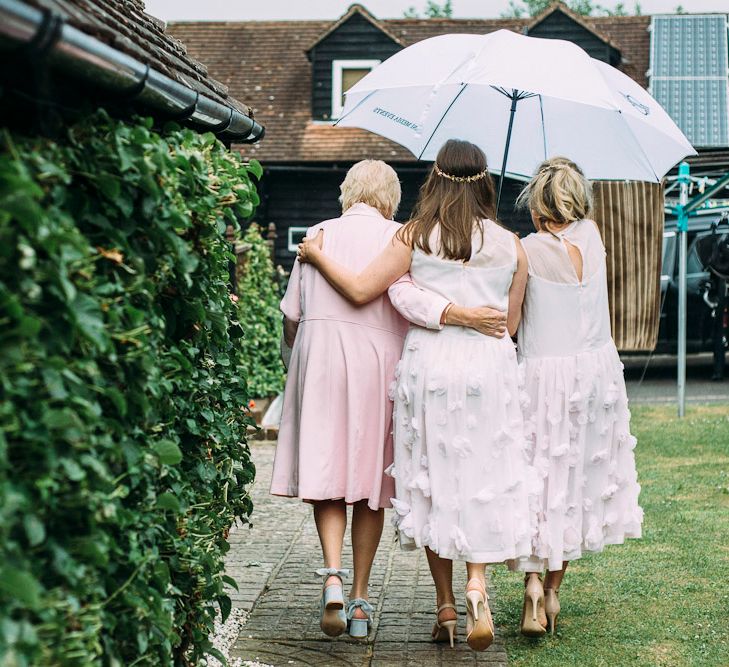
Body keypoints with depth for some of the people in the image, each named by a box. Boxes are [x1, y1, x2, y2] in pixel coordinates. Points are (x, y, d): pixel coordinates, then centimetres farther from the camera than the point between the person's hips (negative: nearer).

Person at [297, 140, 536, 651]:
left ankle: (446, 605, 13)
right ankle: (478, 581, -15)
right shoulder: (510, 246, 5)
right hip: (488, 365, 1)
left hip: (428, 362, -1)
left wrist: (318, 255, 10)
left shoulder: (415, 236, -1)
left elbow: (361, 290, -5)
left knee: (433, 480, 8)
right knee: (485, 478, 7)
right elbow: (510, 324, 9)